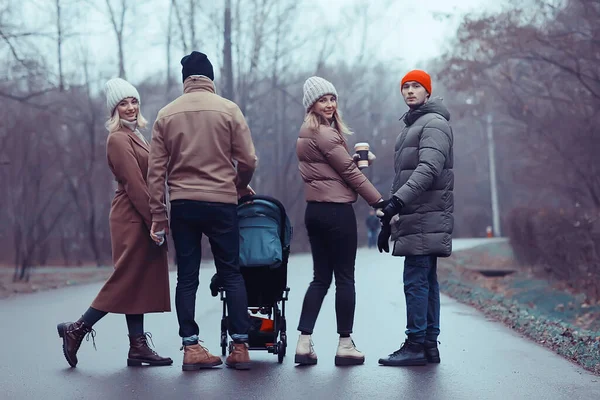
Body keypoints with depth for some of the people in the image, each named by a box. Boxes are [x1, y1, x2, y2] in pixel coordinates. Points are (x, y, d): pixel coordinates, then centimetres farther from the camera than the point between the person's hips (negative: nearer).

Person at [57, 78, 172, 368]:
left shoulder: (134, 135, 18)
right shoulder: (119, 138, -11)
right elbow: (134, 184, -17)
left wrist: (156, 219, 14)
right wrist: (155, 221, -19)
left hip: (141, 218, 9)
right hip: (133, 218, -9)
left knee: (140, 282, 7)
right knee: (128, 280, -6)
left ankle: (138, 348, 8)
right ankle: (77, 330, 2)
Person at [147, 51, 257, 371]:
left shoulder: (166, 114, 5)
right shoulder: (228, 110, -1)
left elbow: (156, 170, 2)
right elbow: (248, 161, -3)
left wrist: (157, 215, 5)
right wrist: (240, 187, 17)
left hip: (182, 205, 2)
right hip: (222, 202, -2)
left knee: (187, 277, 6)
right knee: (231, 273, 7)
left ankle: (191, 347, 3)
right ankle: (240, 347, 4)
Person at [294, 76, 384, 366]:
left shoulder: (306, 134, 16)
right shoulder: (324, 133, -14)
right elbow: (349, 172, -12)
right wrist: (380, 202, -7)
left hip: (315, 210, 9)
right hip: (336, 211, -9)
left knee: (321, 278, 10)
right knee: (344, 279, -1)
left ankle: (304, 343, 5)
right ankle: (345, 345, 5)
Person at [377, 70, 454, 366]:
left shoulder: (434, 124, -7)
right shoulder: (410, 127, 25)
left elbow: (428, 169, -21)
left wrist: (398, 200, -30)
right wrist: (388, 221, 24)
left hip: (426, 217, -10)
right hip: (416, 219, 10)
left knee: (416, 280, -11)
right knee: (426, 281, 9)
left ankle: (416, 345, -10)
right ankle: (429, 344, 11)